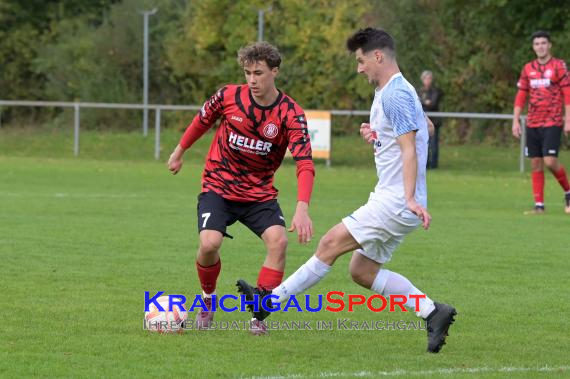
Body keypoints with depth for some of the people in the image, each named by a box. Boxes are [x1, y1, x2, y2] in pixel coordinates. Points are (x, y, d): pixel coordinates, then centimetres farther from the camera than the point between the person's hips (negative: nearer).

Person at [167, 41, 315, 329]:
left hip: (260, 194, 0)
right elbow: (202, 121, 10)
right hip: (218, 188, 0)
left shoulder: (291, 114, -16)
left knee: (278, 240, -24)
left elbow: (305, 163, -25)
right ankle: (208, 300, 9)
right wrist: (179, 152, 23)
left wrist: (302, 208, -40)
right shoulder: (229, 96, -12)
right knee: (209, 243, -23)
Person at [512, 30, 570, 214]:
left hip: (552, 123, -5)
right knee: (536, 164, 3)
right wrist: (516, 121, 7)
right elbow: (521, 96, 14)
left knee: (550, 161, -15)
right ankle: (539, 205, 8)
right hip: (532, 123, 5)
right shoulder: (528, 68, 10)